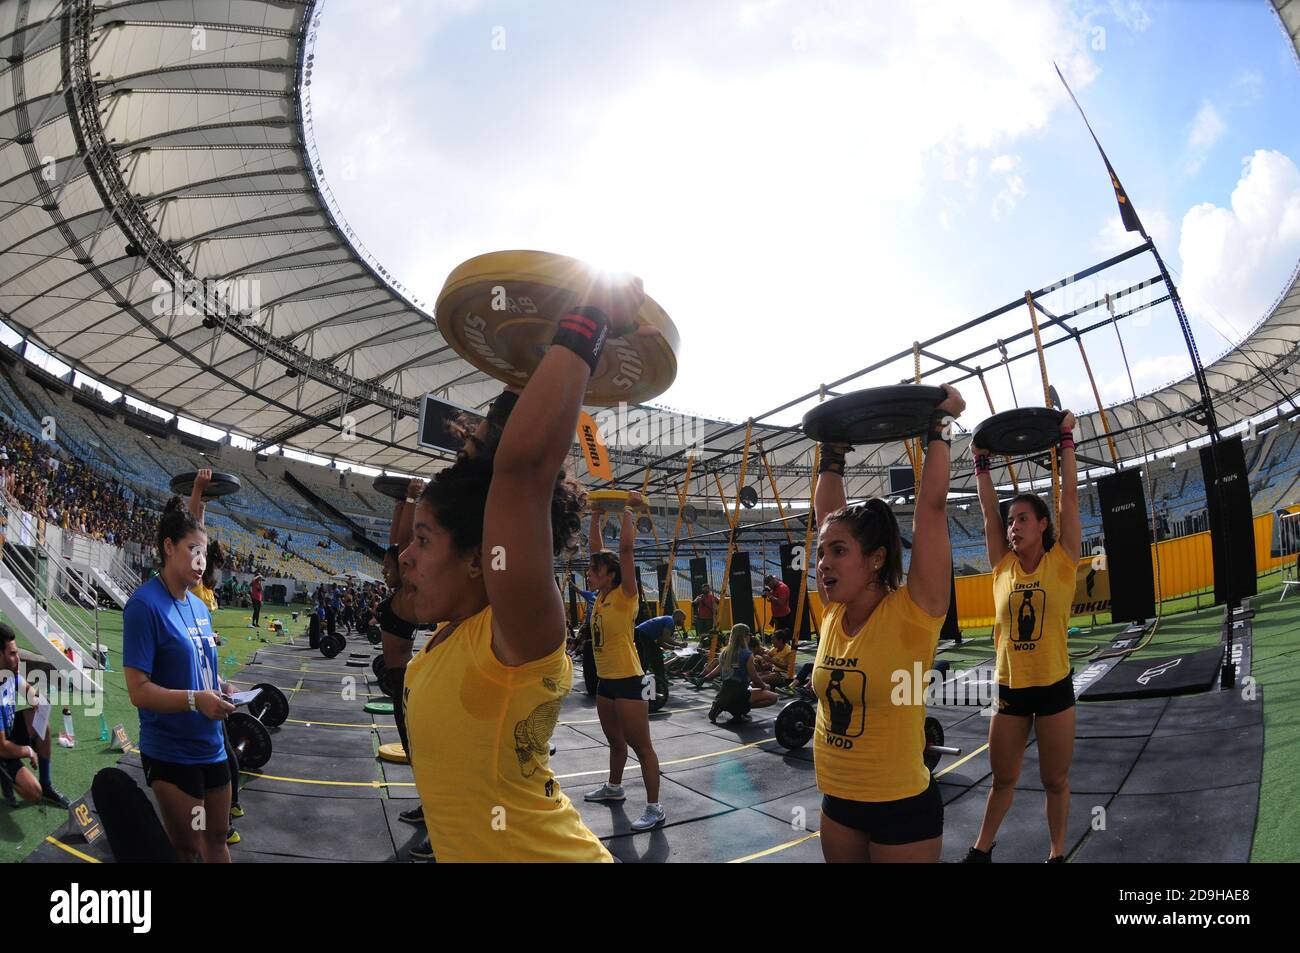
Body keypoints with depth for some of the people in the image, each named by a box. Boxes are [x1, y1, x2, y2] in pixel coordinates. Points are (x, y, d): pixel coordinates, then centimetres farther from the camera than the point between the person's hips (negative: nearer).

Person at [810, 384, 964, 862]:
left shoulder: (912, 612, -15)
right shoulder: (834, 613, -1)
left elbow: (931, 505, -17)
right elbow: (826, 517, 8)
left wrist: (939, 426, -10)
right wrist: (832, 455, 9)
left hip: (902, 807, -6)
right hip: (838, 804, 6)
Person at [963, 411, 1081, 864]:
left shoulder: (1061, 561, -5)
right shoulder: (1003, 566, 2)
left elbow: (1070, 495, -7)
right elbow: (989, 511, 4)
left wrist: (1066, 440, -6)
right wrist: (982, 462, 4)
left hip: (1054, 689, -2)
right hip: (1010, 689, 3)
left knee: (1055, 781, 12)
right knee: (1002, 779, 15)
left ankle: (1057, 853, 30)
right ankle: (981, 848, 31)